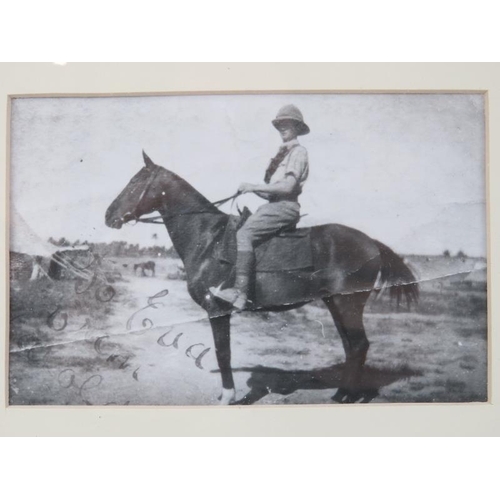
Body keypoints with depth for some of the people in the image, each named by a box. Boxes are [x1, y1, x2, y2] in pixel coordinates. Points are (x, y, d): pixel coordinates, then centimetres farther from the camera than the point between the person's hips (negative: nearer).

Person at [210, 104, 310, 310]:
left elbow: (288, 186, -15)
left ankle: (240, 291, -33)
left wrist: (254, 187, -12)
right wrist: (252, 189, 6)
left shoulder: (298, 152, -1)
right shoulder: (283, 154, 26)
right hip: (275, 205, 10)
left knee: (244, 233, -26)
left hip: (286, 206, -10)